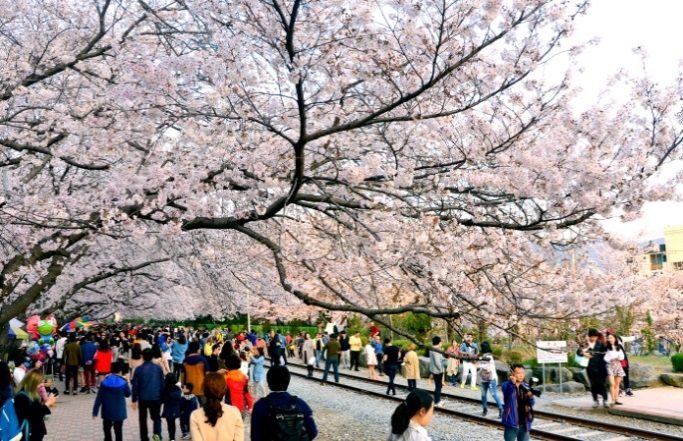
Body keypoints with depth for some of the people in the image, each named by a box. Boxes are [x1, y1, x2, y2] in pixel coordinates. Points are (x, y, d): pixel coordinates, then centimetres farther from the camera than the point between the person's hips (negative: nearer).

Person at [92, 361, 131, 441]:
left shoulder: (104, 382, -5)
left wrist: (95, 412, -1)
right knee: (118, 431, 4)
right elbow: (128, 394, 7)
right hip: (119, 412, -1)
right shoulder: (123, 382, -9)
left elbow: (99, 398, -5)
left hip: (107, 412, 2)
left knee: (107, 430, 18)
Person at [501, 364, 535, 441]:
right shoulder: (507, 385, -9)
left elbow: (532, 403, 0)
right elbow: (508, 392, -32)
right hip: (512, 423, -4)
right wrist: (513, 384, -54)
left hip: (524, 424, 5)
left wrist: (530, 397, -23)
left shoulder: (526, 387, 6)